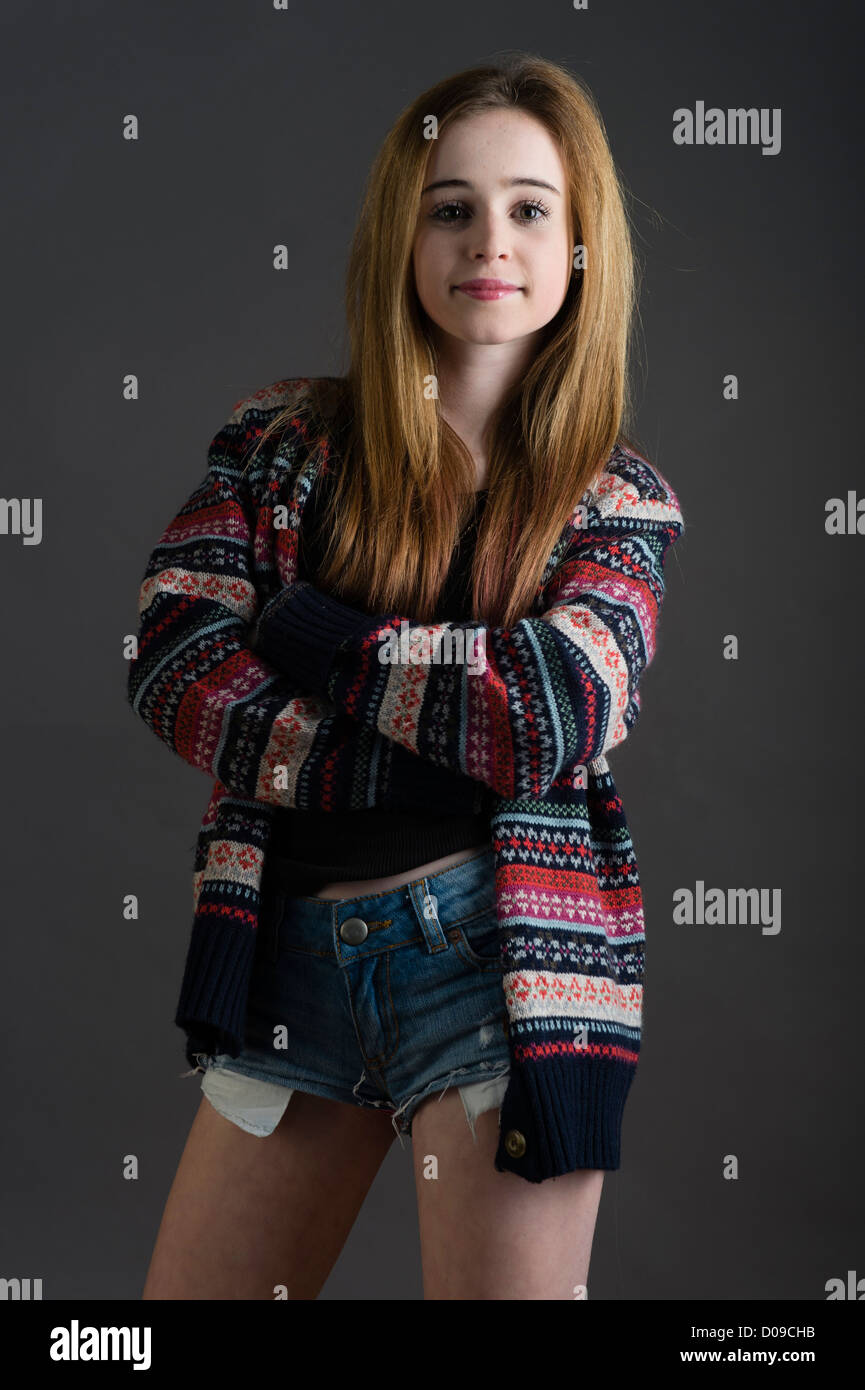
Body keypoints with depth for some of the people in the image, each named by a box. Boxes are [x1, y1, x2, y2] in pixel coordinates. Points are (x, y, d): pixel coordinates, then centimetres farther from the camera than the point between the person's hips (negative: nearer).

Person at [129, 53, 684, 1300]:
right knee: (190, 1293, 13)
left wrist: (322, 637, -10)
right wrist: (414, 772, -16)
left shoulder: (620, 497, 2)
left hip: (498, 950, -2)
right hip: (294, 948, 3)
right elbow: (169, 666, -7)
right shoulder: (284, 439, 5)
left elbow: (560, 713, -15)